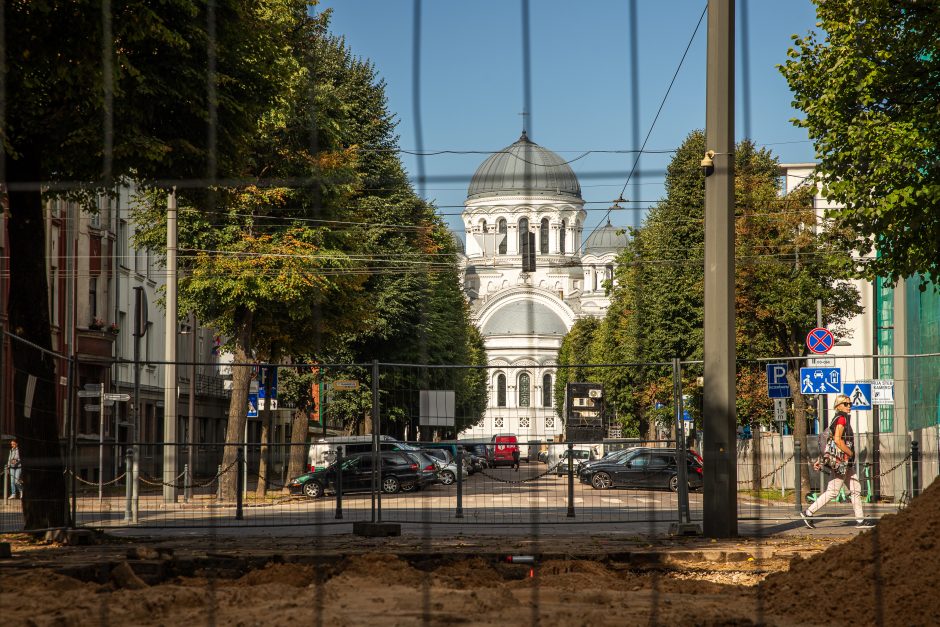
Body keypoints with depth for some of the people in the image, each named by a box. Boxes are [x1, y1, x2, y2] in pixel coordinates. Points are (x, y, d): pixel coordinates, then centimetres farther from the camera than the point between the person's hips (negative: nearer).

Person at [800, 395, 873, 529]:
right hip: (841, 460, -10)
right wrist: (851, 454, -14)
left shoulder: (840, 419, 17)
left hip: (846, 463, 10)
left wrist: (820, 460, 18)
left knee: (856, 490, 10)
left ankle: (860, 520, 11)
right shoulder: (842, 419, -12)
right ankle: (808, 513, -4)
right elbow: (837, 440, -23)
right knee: (833, 491, -8)